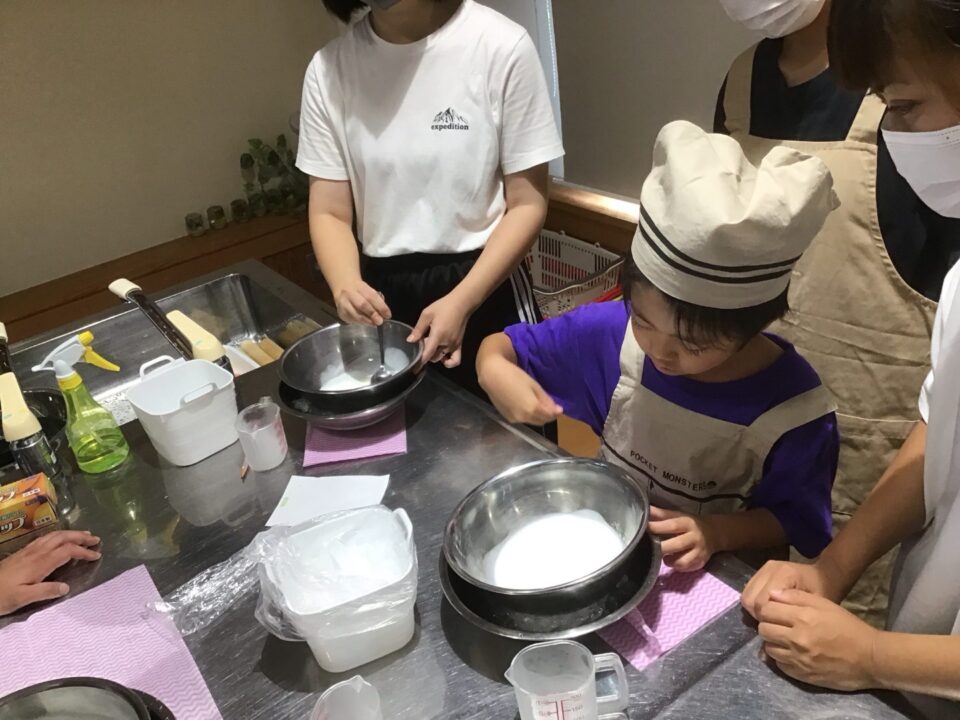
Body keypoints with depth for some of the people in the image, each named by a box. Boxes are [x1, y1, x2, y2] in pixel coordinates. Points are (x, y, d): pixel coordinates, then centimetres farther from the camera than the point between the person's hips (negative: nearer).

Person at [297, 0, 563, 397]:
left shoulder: (501, 46, -14)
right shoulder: (329, 67, -3)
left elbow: (527, 202, -10)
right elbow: (329, 212, -1)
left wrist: (461, 303, -21)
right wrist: (346, 286, -21)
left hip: (486, 293, -2)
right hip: (383, 298, 3)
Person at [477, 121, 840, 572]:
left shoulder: (792, 407, -18)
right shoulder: (615, 332, -12)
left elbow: (794, 520, -6)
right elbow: (499, 347, -3)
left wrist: (716, 533, -23)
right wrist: (497, 371, -24)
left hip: (716, 581, -1)